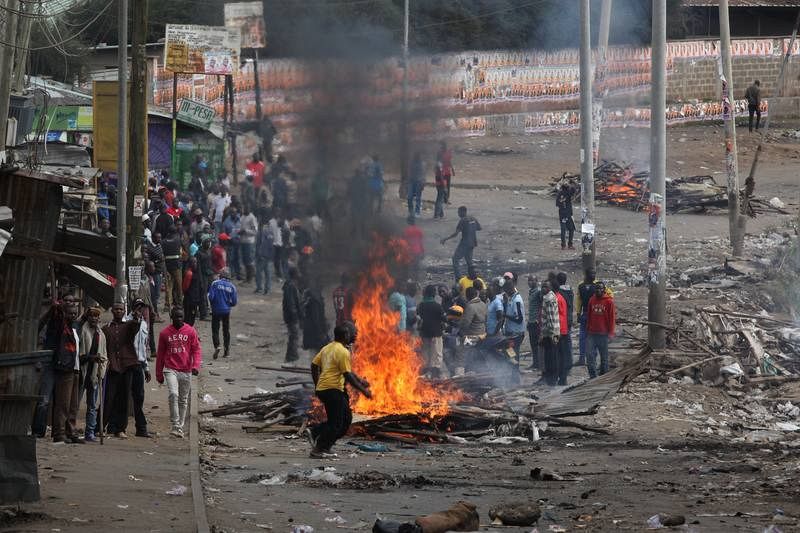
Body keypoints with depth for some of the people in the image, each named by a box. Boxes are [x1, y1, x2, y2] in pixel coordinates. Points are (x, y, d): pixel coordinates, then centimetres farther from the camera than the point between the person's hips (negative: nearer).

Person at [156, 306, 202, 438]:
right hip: (171, 370, -2)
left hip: (186, 371, 2)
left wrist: (196, 366, -15)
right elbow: (160, 355, 10)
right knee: (173, 395, -21)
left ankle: (180, 427, 18)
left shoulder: (190, 331, 4)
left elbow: (196, 350, 2)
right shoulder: (165, 333, 4)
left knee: (183, 400, 8)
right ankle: (175, 426, -21)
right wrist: (159, 375, 11)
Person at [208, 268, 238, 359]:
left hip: (216, 310, -3)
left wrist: (212, 304, 8)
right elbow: (234, 302, 0)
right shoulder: (232, 286, -1)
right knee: (226, 330, 15)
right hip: (226, 311, 3)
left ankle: (216, 346, -17)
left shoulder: (215, 283, -8)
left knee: (215, 329, 3)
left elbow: (211, 297, -13)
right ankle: (227, 349, 18)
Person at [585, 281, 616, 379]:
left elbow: (612, 317, -4)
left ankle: (603, 374, 15)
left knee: (604, 356, 6)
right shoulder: (592, 300, 8)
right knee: (590, 355, -5)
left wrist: (610, 332, -8)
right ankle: (593, 375, -1)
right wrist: (587, 329, 11)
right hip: (592, 333, 3)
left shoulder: (609, 301, -3)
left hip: (603, 333, -3)